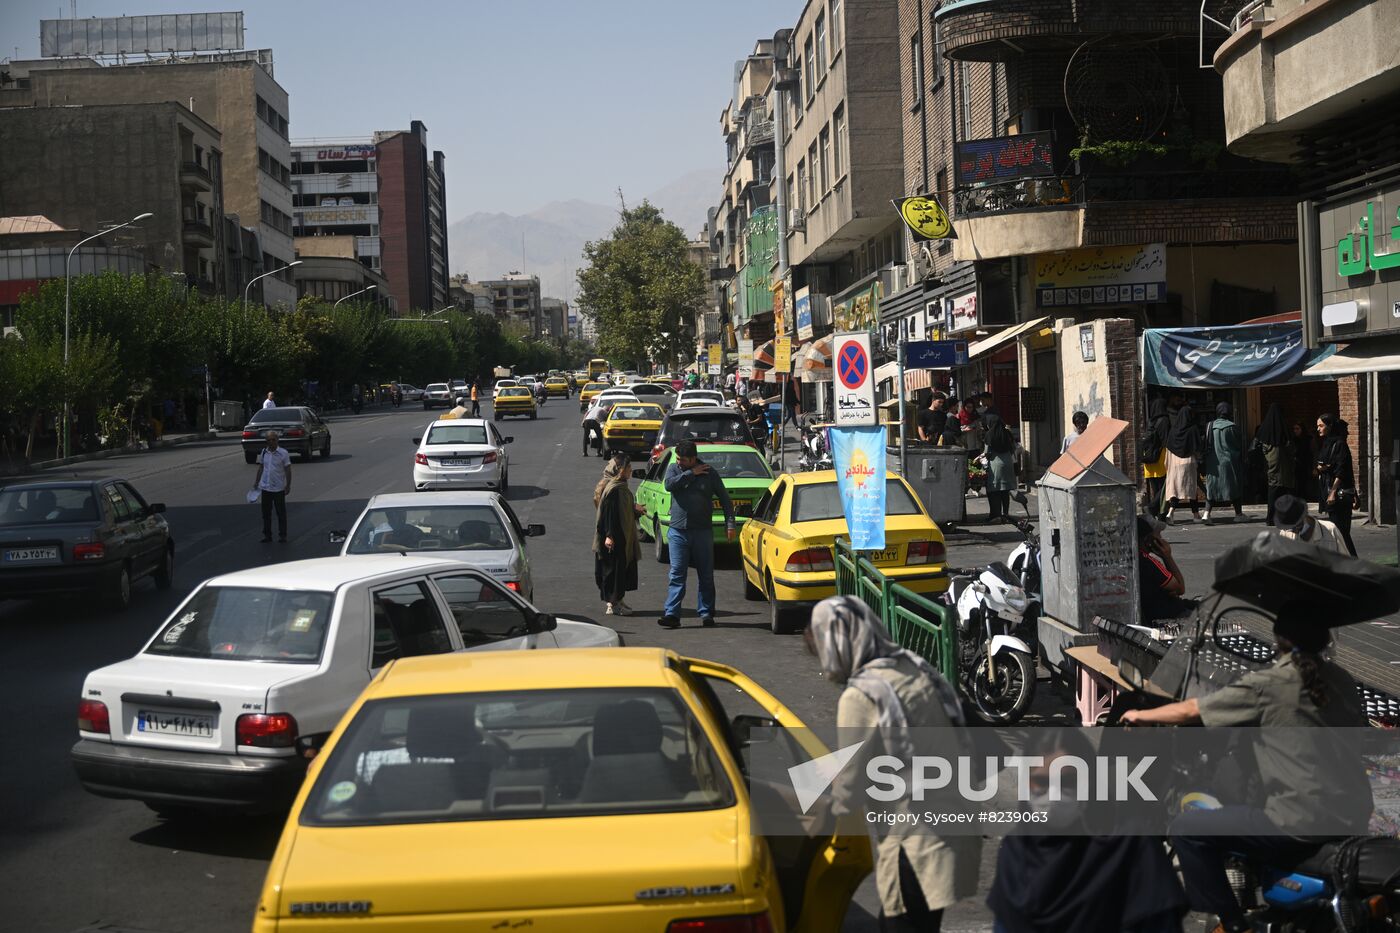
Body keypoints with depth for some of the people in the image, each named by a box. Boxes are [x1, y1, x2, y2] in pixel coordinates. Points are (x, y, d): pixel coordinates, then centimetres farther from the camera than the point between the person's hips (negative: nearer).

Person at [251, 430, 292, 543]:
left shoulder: (283, 453, -8)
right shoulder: (263, 452, 4)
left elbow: (288, 470, -6)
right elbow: (261, 468, 13)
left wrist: (288, 485, -10)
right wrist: (256, 482, 12)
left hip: (279, 488, -4)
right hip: (265, 487, 4)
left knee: (281, 513, 4)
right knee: (266, 513, 9)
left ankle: (282, 535, 13)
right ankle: (267, 535, 18)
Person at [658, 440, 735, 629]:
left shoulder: (709, 474, 2)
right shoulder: (673, 468, 7)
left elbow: (724, 499, 5)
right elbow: (669, 484, -15)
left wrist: (730, 523, -3)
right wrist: (691, 473, -13)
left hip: (703, 531, 0)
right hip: (678, 531, 1)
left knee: (706, 576, 5)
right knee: (677, 574, -4)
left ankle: (706, 614, 13)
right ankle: (671, 614, -6)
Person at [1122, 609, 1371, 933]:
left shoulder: (1266, 685, -10)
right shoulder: (1343, 681, 8)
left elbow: (1190, 711, -1)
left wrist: (1140, 715, 16)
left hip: (1306, 827, -8)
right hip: (1355, 820, 8)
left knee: (1187, 829, 2)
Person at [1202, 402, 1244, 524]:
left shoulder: (1210, 426, -2)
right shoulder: (1233, 427, -8)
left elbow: (1206, 445, 2)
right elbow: (1240, 446, -2)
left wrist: (1204, 464, 9)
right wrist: (1242, 462, 9)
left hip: (1213, 463, 2)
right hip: (1230, 462, -2)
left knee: (1211, 487, 4)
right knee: (1235, 486, 12)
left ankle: (1207, 512, -13)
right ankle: (1238, 513, 20)